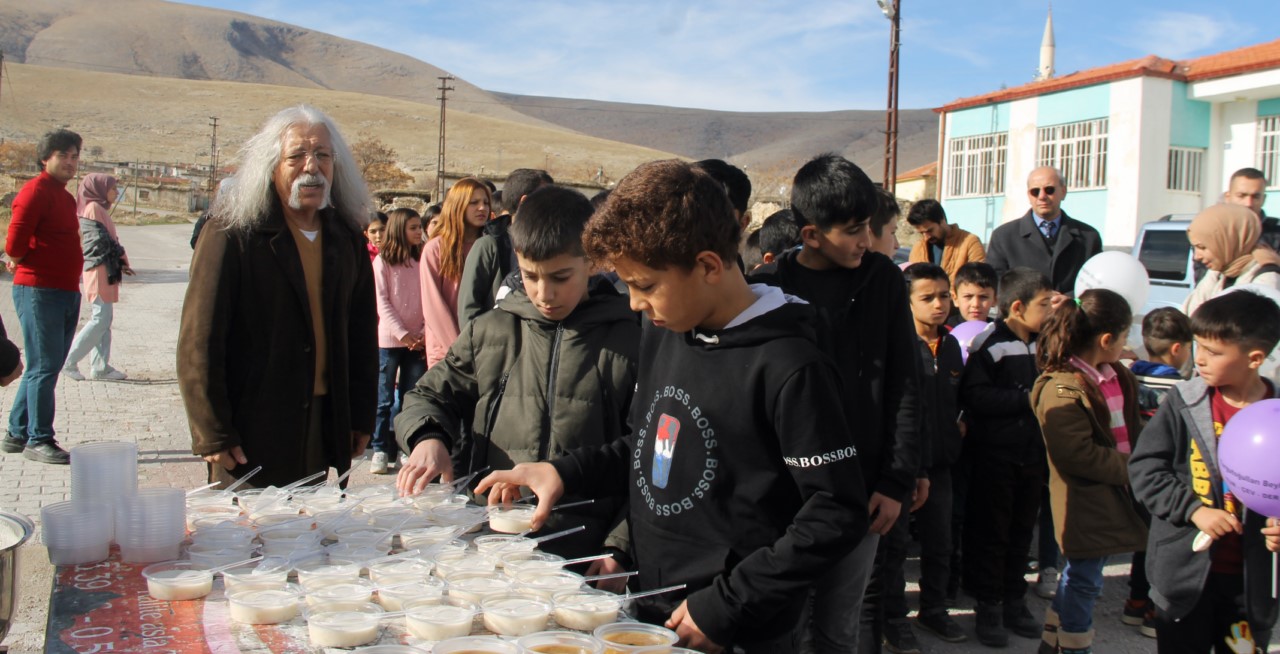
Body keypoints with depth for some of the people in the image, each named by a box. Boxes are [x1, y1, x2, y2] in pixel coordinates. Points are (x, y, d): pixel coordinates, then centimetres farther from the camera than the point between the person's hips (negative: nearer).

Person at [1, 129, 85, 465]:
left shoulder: (65, 196, 18)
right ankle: (39, 440, 2)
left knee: (44, 367, 14)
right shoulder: (36, 191, -11)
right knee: (44, 367, -5)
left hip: (66, 292, 9)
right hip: (39, 291, -9)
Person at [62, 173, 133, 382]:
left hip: (105, 271, 10)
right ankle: (68, 361, -6)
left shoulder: (99, 208, 20)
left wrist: (120, 262, 7)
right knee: (101, 319, -11)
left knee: (104, 319, 8)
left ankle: (100, 367, 10)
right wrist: (120, 257, -7)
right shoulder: (93, 208, -9)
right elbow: (99, 240, -17)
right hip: (99, 270, -10)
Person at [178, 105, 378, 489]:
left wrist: (362, 415, 9)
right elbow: (198, 343, -9)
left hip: (323, 425, 5)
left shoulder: (347, 237, 8)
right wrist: (211, 434, -12)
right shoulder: (232, 234, -8)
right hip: (251, 430, -4)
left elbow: (362, 332, 13)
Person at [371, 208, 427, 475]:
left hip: (418, 340, 3)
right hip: (390, 339, -3)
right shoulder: (382, 261, 1)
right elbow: (382, 302, -4)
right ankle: (380, 450, 7)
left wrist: (425, 332, -7)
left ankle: (407, 448, 11)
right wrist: (402, 333, -11)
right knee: (385, 398, 1)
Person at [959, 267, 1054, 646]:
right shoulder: (990, 343, -14)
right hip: (994, 454, -7)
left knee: (1022, 530, 15)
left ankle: (1015, 601, 28)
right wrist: (1027, 399, -20)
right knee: (991, 531, 3)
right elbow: (973, 395, -23)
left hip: (1031, 454, 7)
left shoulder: (1042, 344, 9)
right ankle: (988, 606, 14)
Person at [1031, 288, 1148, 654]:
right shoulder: (1061, 390, -22)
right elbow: (1078, 455, -24)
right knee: (1083, 583, 3)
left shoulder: (1118, 376, 8)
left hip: (1113, 496, 9)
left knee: (1079, 578, 19)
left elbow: (1134, 428, 19)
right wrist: (1132, 470, -17)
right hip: (1085, 504, -9)